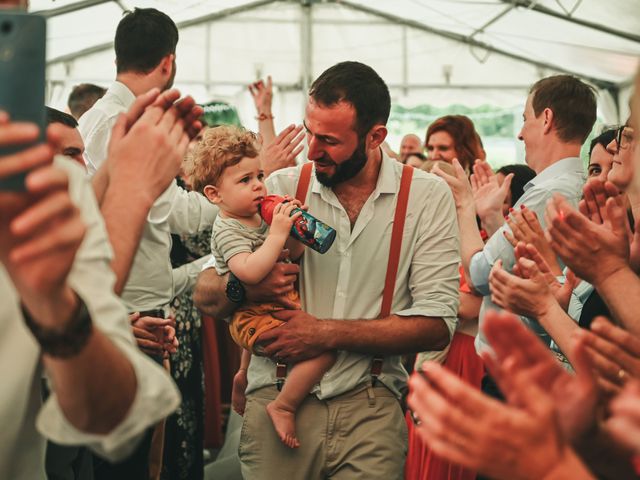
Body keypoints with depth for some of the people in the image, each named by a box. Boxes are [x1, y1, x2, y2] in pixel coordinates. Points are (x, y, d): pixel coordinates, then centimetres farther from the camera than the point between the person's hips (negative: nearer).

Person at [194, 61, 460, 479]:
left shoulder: (428, 196, 0)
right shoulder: (280, 188, 3)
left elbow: (437, 326, -7)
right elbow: (206, 295, 5)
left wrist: (327, 334, -15)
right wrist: (245, 287, -18)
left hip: (369, 402, -1)